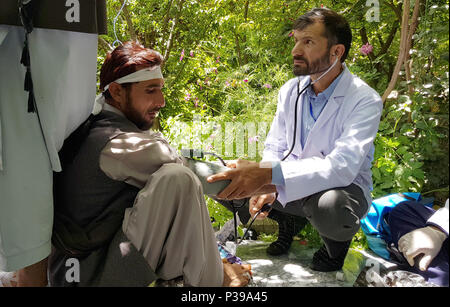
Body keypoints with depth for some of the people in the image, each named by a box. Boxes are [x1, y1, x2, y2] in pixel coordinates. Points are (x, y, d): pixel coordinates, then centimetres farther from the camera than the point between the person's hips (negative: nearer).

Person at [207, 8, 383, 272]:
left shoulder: (365, 100, -19)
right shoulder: (290, 91, 0)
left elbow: (342, 167, -33)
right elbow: (275, 148, 2)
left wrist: (270, 172, -46)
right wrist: (264, 184, -21)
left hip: (344, 187, -4)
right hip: (290, 187, 5)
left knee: (329, 206, -41)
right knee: (222, 183, -12)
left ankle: (336, 242, -2)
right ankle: (290, 221, 10)